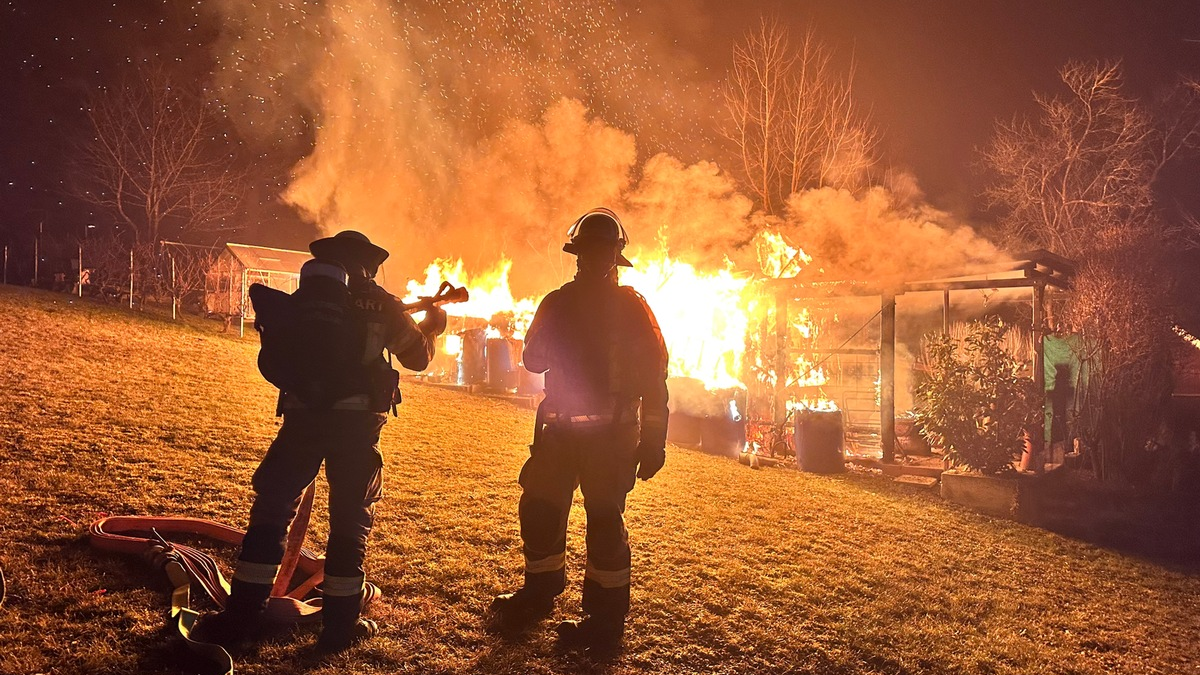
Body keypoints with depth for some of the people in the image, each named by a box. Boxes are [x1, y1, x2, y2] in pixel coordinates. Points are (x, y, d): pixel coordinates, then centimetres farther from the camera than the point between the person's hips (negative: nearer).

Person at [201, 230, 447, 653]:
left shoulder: (300, 301, 7)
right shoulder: (381, 304, 2)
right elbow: (418, 356, 11)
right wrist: (433, 325, 30)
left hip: (303, 419, 1)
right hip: (356, 424, -1)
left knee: (271, 510, 12)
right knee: (351, 522, 10)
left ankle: (242, 617, 13)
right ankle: (339, 626, 14)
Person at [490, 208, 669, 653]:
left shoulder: (631, 307, -2)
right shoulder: (558, 302, 11)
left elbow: (653, 375, -4)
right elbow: (533, 360, 13)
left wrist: (653, 441, -9)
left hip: (611, 433, -5)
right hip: (560, 428, 5)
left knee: (604, 519, -5)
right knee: (538, 508, 9)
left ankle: (605, 622, 5)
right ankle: (539, 593, 30)